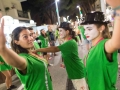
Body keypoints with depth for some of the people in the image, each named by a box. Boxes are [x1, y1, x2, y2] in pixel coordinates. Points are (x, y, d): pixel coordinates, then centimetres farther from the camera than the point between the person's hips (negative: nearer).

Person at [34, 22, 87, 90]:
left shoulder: (71, 43, -27)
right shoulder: (68, 42, 7)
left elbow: (55, 49, -35)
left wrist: (37, 50, -32)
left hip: (78, 72, -10)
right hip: (74, 71, 10)